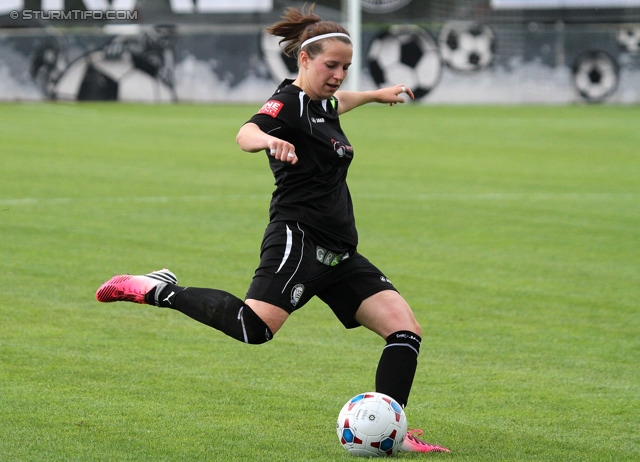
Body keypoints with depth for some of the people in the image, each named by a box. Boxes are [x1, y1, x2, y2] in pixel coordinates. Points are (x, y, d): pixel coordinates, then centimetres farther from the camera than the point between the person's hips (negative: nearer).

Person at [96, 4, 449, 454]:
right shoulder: (288, 102, -9)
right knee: (253, 326, -32)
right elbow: (246, 133, -32)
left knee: (405, 328, -2)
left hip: (338, 254, 9)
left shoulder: (323, 103, 18)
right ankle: (160, 290, -14)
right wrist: (270, 140, -53)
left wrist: (375, 95, 57)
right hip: (297, 241, -9)